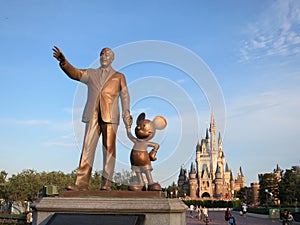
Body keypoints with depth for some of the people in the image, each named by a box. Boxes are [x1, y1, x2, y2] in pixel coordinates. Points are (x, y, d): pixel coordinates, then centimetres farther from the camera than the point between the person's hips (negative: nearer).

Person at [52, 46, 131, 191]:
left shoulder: (119, 77, 15)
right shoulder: (91, 74, 20)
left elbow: (125, 96, 4)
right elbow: (75, 73, 5)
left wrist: (126, 112, -12)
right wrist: (63, 62, -13)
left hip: (110, 117, -2)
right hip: (93, 117, 2)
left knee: (109, 149, -3)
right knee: (87, 147, -5)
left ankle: (106, 183, 0)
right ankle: (81, 183, -6)